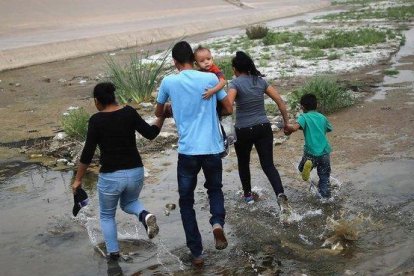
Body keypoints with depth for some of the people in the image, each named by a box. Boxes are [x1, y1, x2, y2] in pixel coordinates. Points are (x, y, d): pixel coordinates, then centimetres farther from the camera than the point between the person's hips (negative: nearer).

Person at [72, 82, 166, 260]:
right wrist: (161, 116, 14)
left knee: (106, 215, 23)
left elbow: (87, 154, -10)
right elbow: (150, 133, 0)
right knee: (129, 203, 32)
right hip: (135, 172, 3)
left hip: (110, 176, -3)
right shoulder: (129, 112, -3)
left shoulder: (96, 120, -11)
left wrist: (78, 179, -1)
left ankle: (113, 252, 19)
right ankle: (144, 215, 1)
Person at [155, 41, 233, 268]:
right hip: (212, 149, 1)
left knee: (186, 202, 14)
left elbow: (158, 113, 16)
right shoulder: (210, 78, 0)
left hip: (187, 151, -1)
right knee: (214, 189, 26)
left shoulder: (169, 82, 0)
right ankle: (217, 222, -3)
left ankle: (197, 253, 13)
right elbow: (229, 109, 8)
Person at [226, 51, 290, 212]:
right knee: (268, 165, 4)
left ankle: (248, 194, 35)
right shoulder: (260, 81, 4)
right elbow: (280, 101, 3)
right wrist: (286, 122, 10)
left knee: (243, 163, 22)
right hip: (264, 128, 3)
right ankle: (280, 194, -18)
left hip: (243, 131, -3)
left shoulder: (235, 83, -10)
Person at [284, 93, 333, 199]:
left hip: (311, 152, -3)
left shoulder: (304, 117, -2)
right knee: (324, 178, 14)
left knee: (301, 168, 19)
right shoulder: (322, 117, 12)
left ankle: (308, 165, -12)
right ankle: (326, 197, 4)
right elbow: (329, 129, 29)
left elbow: (294, 127, -20)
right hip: (325, 152, 3)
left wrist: (287, 129, -1)